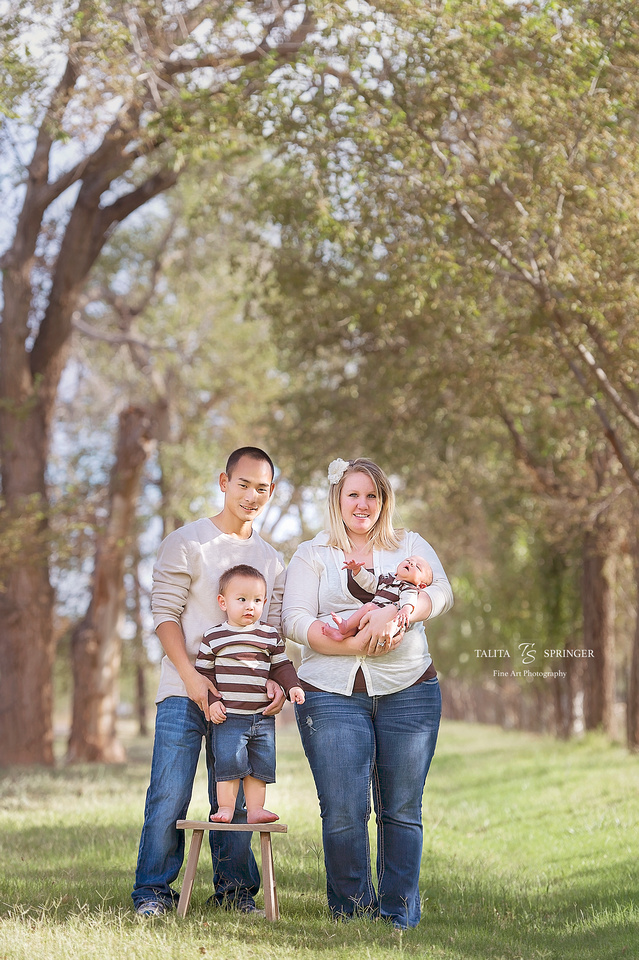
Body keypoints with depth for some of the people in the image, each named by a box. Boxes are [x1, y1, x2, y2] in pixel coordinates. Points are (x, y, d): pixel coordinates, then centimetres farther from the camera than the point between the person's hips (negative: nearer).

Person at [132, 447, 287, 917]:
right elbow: (165, 614, -5)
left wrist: (277, 680, -6)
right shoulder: (186, 542, 1)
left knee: (236, 799, 6)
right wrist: (191, 675, -16)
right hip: (185, 690, -4)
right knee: (170, 797, -6)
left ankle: (235, 888, 17)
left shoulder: (272, 560, 15)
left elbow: (274, 628, 12)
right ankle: (154, 890, 4)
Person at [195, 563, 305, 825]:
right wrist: (212, 701, -7)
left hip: (263, 716, 3)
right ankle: (225, 807, 1)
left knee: (261, 764, 4)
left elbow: (281, 665, 13)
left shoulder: (270, 635, 8)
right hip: (229, 715, -3)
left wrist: (292, 686, -3)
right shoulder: (214, 637, 0)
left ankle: (255, 809, 11)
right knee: (229, 761, -10)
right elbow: (204, 672, 3)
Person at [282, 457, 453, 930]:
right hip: (333, 694, -1)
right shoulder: (312, 555, 11)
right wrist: (355, 645, -15)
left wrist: (390, 613, -20)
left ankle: (400, 914, 11)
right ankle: (352, 908, 9)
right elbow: (296, 621, -1)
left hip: (408, 691, 1)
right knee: (343, 812, -8)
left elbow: (441, 593, -1)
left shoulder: (411, 546, 15)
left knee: (402, 810, 2)